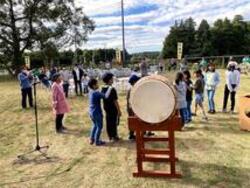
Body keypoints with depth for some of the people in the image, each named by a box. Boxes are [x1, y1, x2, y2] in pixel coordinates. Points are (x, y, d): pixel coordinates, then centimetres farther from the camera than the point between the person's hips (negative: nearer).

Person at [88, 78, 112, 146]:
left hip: (91, 112, 9)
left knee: (95, 125, 24)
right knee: (99, 127, 6)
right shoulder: (96, 93, -23)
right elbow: (106, 96, -33)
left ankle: (91, 140, 29)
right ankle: (97, 141, 14)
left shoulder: (90, 92, 6)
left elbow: (100, 95, 18)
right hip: (97, 113, -9)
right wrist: (109, 88, -19)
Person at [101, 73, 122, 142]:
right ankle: (114, 137, 15)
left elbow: (103, 99, 9)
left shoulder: (103, 89, 0)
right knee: (114, 123, 5)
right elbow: (115, 101, -20)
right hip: (113, 110, -7)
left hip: (107, 109, 7)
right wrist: (119, 110, -13)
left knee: (108, 123, 15)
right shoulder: (112, 89, -22)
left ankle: (110, 136, 27)